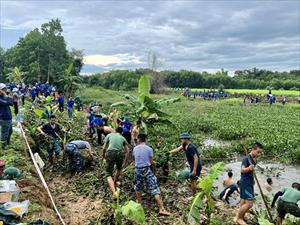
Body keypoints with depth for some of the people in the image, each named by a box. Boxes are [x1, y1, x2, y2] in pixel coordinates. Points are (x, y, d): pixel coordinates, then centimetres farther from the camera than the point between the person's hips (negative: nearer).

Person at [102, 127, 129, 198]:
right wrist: (126, 160, 27)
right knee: (119, 169, 32)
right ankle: (115, 182, 45)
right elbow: (127, 151, 16)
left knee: (109, 174, -1)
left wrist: (103, 155, 30)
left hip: (110, 153, -1)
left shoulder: (109, 135, 18)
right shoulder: (122, 138, 20)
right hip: (120, 154, 2)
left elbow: (104, 148, 14)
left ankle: (114, 191, -19)